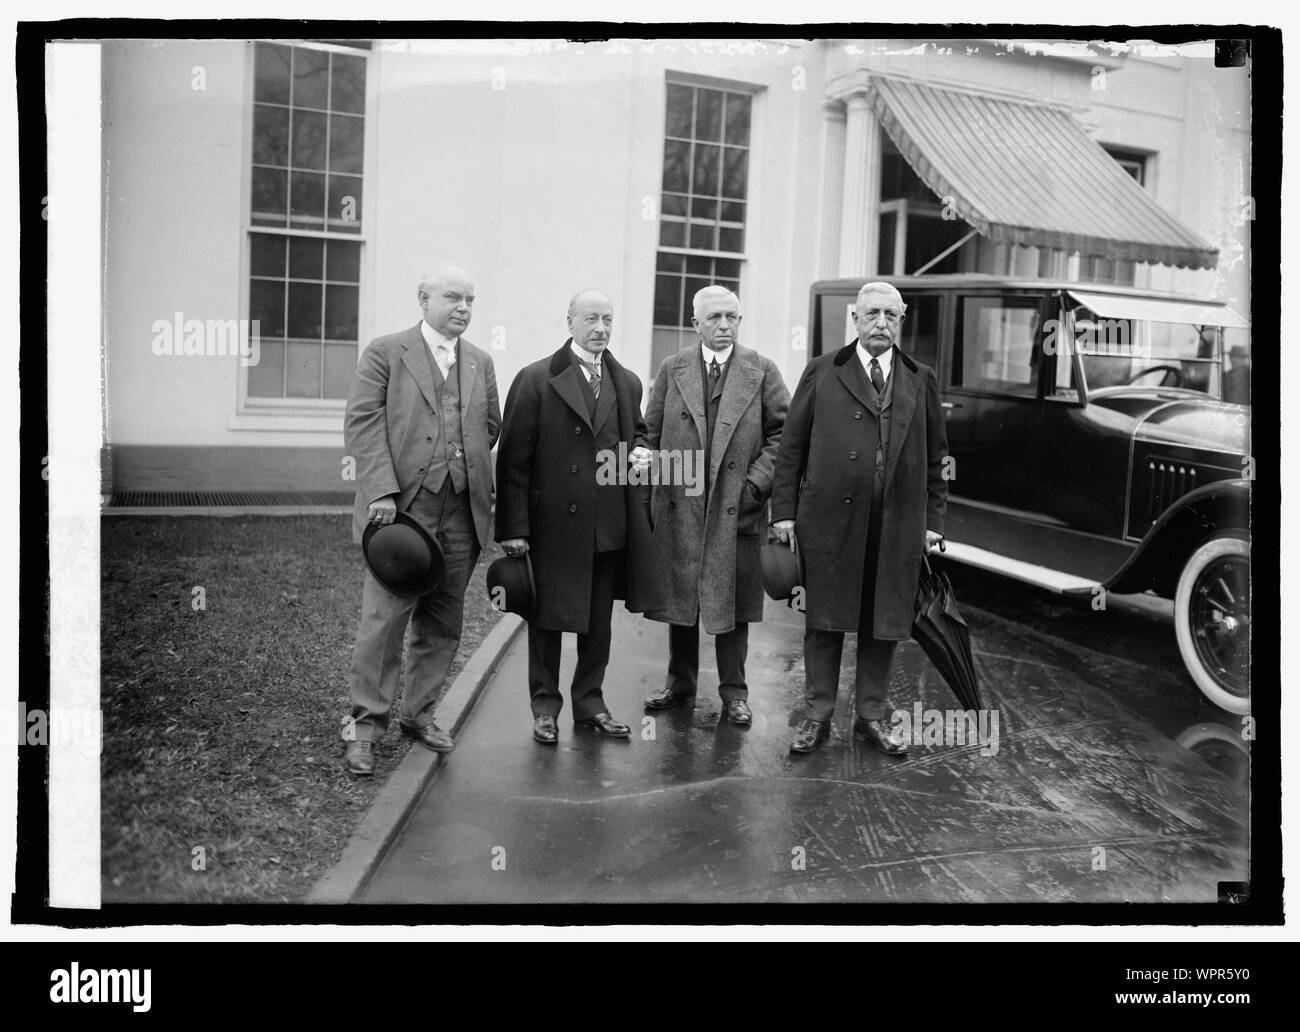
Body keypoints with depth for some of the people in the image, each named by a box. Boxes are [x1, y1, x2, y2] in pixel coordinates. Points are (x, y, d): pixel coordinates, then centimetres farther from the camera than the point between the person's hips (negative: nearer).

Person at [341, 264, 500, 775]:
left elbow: (490, 427, 22)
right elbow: (362, 423, -7)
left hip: (461, 512, 5)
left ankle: (419, 713, 26)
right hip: (402, 506, -5)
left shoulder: (480, 363, 16)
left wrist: (463, 463, 8)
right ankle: (366, 724, 9)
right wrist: (382, 490, -16)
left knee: (442, 623, 11)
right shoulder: (385, 352, 1)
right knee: (385, 618, -4)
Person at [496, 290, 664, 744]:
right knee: (547, 617, 7)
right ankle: (545, 706, 22)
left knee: (599, 621, 13)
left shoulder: (627, 383, 11)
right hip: (552, 524, -4)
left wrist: (640, 451, 0)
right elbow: (513, 459, -7)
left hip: (610, 527, 5)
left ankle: (590, 702, 28)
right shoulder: (535, 380, -5)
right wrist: (513, 529, -12)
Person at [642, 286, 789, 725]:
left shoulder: (762, 371, 3)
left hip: (736, 505, -1)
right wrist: (654, 489, 0)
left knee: (732, 600, 4)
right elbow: (651, 433, 9)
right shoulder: (672, 369, 7)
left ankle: (734, 692, 16)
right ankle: (680, 680, 26)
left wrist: (757, 481, -8)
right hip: (679, 505, 2)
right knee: (678, 594, 10)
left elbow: (782, 432, 2)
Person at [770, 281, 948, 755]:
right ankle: (817, 715, 17)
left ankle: (872, 715, 23)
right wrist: (784, 510, -2)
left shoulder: (921, 380, 12)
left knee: (884, 623, 9)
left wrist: (933, 518, 8)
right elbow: (791, 445, 3)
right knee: (824, 619, 5)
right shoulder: (822, 372, 6)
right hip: (829, 519, -2)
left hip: (898, 525, 2)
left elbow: (936, 455, 13)